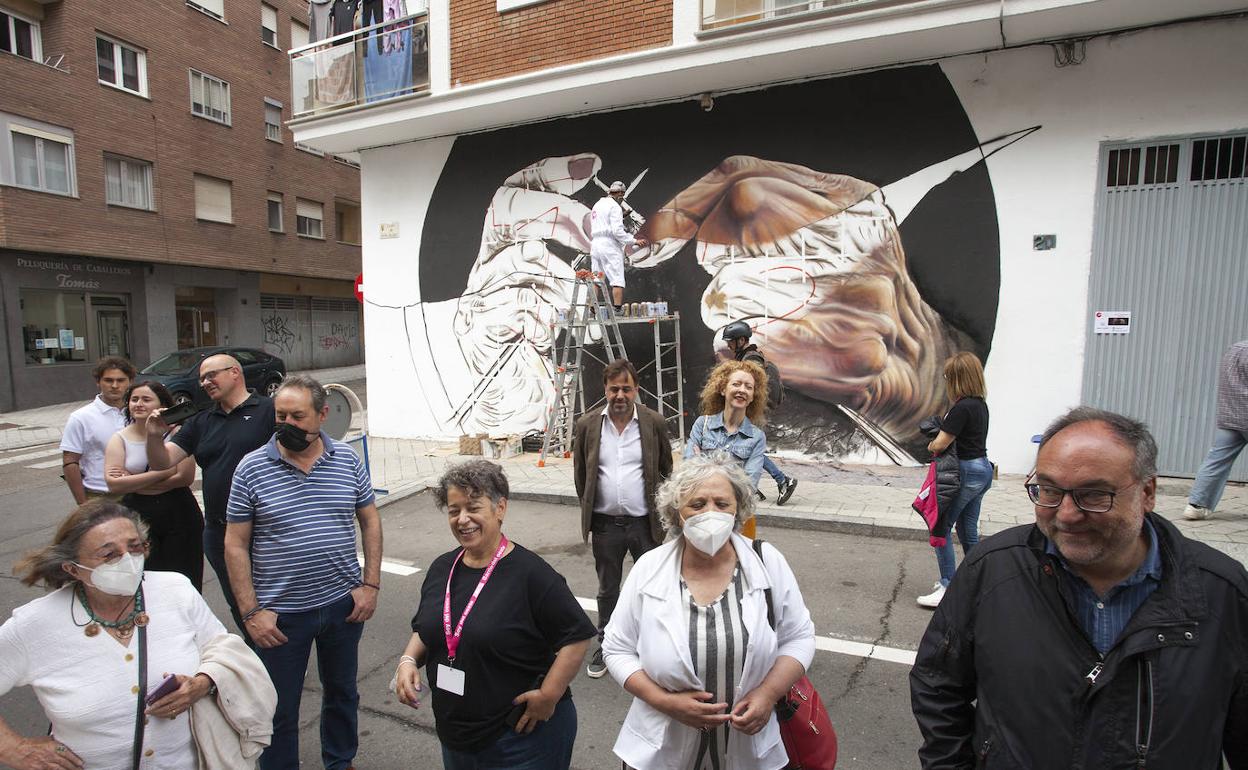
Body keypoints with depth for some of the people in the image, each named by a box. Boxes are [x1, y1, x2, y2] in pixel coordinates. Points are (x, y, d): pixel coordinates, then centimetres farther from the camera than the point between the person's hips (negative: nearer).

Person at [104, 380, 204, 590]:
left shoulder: (175, 432, -3)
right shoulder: (119, 439, 4)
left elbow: (186, 477, -12)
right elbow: (114, 485, -9)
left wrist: (134, 483, -10)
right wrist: (161, 473, -15)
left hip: (179, 517, -2)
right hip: (138, 518, 2)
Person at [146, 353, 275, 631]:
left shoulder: (269, 410, -8)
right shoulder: (200, 423, 13)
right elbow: (162, 463, 9)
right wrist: (155, 436, -12)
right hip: (219, 532, 7)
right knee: (238, 606, 20)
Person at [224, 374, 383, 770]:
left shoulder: (347, 460, -4)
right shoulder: (251, 468, -9)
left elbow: (370, 519, 3)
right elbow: (236, 545, -6)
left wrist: (371, 584, -3)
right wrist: (251, 611, -10)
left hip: (343, 604, 3)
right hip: (280, 614, -2)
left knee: (342, 692, 22)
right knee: (280, 708, 15)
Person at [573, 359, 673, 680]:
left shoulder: (654, 422, -5)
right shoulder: (587, 426, -2)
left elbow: (666, 470, 5)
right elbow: (580, 475, 8)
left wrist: (660, 510, 6)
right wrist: (590, 512, 9)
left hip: (645, 523, -1)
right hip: (606, 525, 1)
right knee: (607, 589, 17)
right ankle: (606, 646, 36)